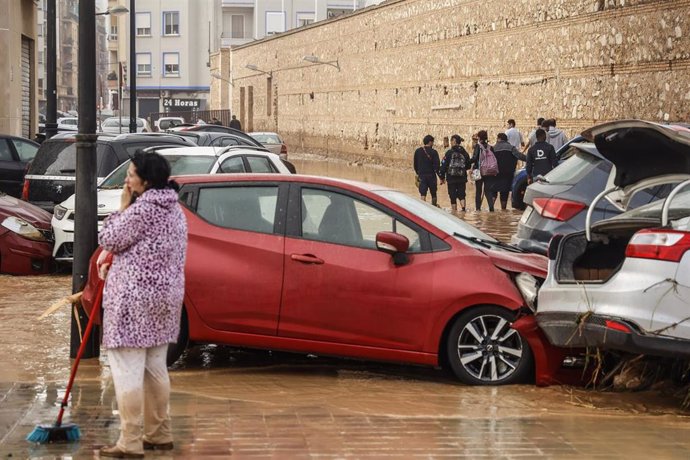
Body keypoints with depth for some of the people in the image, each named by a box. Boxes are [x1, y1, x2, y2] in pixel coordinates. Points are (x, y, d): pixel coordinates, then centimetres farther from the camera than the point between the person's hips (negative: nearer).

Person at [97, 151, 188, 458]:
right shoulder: (174, 208, 12)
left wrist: (122, 208, -1)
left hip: (134, 299, -9)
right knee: (155, 368, 16)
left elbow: (108, 240, -10)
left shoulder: (141, 209, -18)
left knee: (127, 370, -5)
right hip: (166, 296, 10)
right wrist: (111, 258, 19)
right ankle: (160, 435, 23)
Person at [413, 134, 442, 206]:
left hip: (422, 176, 2)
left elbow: (415, 164, 12)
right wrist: (441, 177, -5)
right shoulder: (433, 152, -8)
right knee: (433, 194, 13)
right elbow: (437, 166, -10)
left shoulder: (417, 151, 4)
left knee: (423, 194, -2)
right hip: (431, 175, -2)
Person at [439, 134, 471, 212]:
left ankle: (454, 211, 6)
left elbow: (443, 165, -9)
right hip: (462, 178, 3)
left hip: (451, 179, -3)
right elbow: (468, 166, 12)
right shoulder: (464, 153, 4)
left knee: (453, 197, 4)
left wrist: (442, 177, 0)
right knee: (461, 195, 9)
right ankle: (463, 208, -12)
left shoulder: (449, 153, -9)